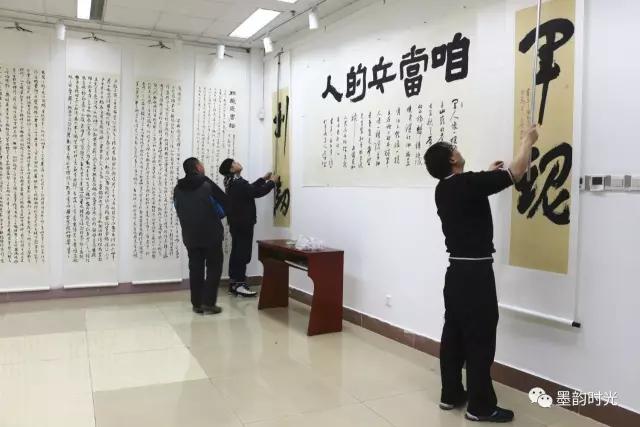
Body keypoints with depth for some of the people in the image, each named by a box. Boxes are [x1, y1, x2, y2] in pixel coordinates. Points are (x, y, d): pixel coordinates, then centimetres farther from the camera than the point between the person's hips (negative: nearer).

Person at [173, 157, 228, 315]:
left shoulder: (178, 189, 2)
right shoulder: (207, 184, -12)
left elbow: (179, 210, 10)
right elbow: (226, 203, -6)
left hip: (190, 236, 5)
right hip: (211, 234, -4)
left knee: (195, 269, 10)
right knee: (214, 267, 6)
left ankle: (197, 304, 13)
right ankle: (208, 303, 2)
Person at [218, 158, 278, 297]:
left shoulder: (233, 182, 13)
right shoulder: (237, 183, -19)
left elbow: (250, 188, 23)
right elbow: (257, 192, -19)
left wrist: (263, 179, 19)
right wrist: (272, 182, -6)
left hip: (237, 223, 10)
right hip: (243, 223, -10)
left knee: (237, 252, 12)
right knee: (243, 253, -7)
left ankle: (233, 282, 17)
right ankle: (239, 284, -5)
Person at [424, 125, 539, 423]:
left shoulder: (444, 190, 7)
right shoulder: (468, 183, -17)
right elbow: (516, 172, -7)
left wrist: (489, 174, 36)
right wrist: (528, 141, 10)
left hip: (456, 270, 9)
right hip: (476, 273, -9)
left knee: (454, 334, 14)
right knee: (480, 339, 0)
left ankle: (451, 394, 24)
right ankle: (481, 406, 9)